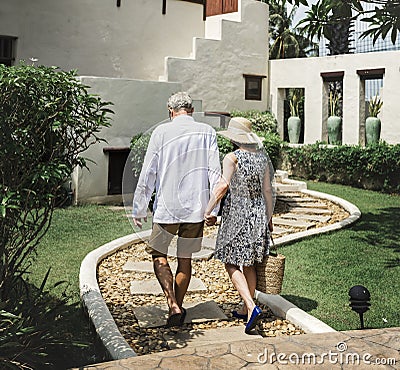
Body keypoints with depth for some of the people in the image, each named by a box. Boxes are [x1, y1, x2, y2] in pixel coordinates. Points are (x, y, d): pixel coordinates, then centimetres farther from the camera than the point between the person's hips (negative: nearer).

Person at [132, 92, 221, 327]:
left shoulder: (161, 132, -3)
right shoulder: (207, 132, 2)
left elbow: (147, 174, -2)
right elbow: (215, 173, -2)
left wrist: (139, 209, 6)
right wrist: (213, 209, 2)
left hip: (167, 207, -2)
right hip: (196, 207, 2)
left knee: (158, 254, 12)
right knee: (185, 258, 13)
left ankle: (173, 305, -2)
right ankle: (179, 307, 23)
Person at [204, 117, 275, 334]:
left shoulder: (232, 158, -13)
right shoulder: (262, 157, 4)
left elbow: (223, 185, -24)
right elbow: (267, 190, 5)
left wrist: (208, 210, -18)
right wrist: (269, 217, 13)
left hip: (236, 214, -6)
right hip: (258, 214, 6)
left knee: (232, 263, 1)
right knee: (249, 263, 16)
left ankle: (252, 308, -13)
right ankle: (246, 309, 26)